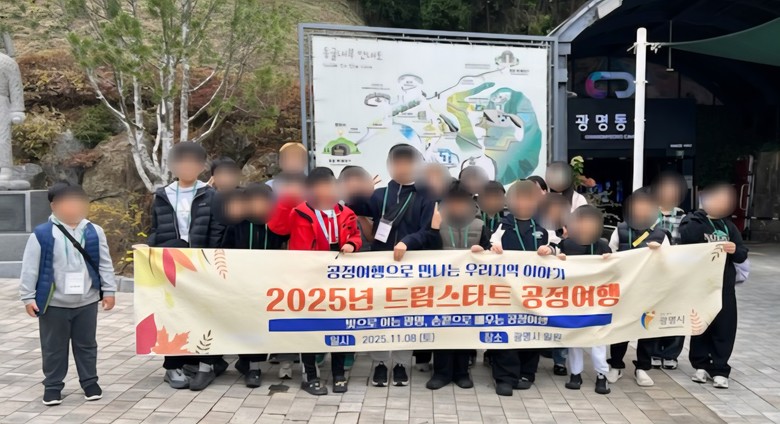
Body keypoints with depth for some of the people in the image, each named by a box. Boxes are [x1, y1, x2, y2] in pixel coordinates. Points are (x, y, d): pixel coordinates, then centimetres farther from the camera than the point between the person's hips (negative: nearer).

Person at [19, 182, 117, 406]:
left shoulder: (94, 232, -1)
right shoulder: (41, 234, -8)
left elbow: (105, 264, 4)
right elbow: (30, 269, -5)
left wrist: (108, 290, 2)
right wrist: (28, 297, -6)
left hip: (87, 302, 2)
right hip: (53, 303, -2)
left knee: (86, 344, 14)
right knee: (54, 347, 10)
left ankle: (90, 382, 27)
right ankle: (52, 385, 26)